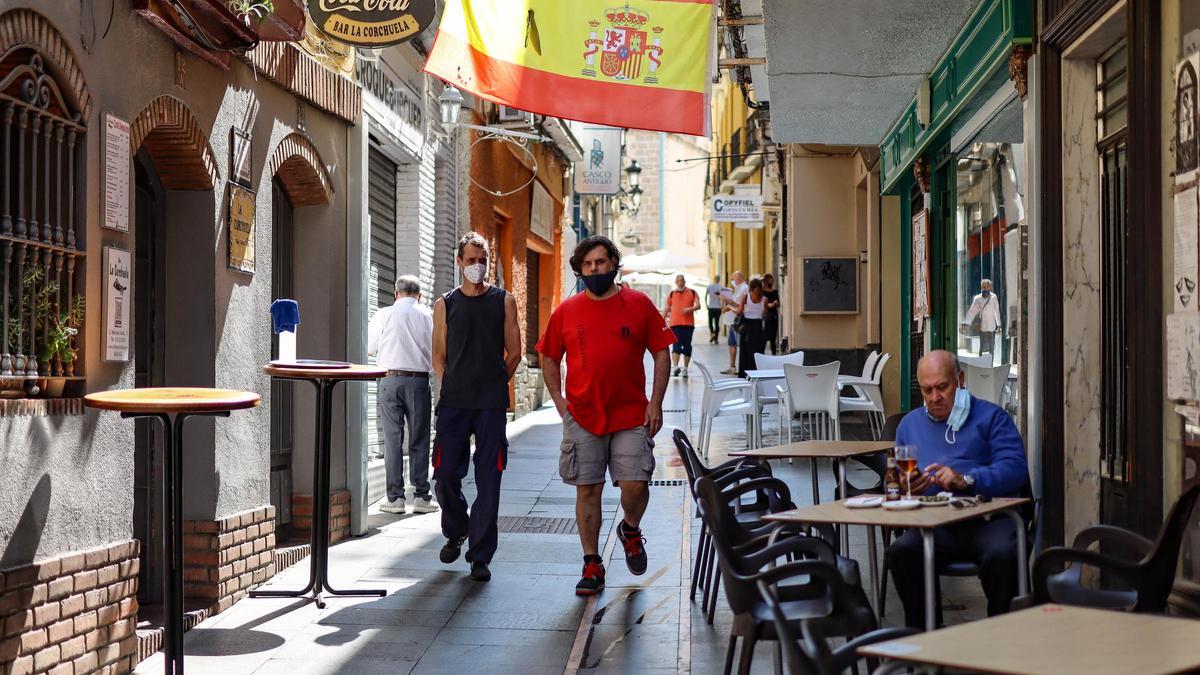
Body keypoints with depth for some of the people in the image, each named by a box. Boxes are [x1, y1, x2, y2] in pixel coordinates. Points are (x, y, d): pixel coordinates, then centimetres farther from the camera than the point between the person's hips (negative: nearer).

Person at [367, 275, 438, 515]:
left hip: (390, 380, 0)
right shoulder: (428, 316, 1)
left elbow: (370, 348, 7)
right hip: (419, 380, 0)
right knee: (419, 441, 6)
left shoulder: (383, 315, 0)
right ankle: (421, 496, 5)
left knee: (392, 440, 4)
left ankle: (395, 497, 5)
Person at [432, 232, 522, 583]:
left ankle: (480, 556, 5)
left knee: (488, 479, -1)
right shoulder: (445, 304, 9)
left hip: (491, 403, -1)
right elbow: (438, 355, 12)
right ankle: (455, 532, 28)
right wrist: (453, 387, 3)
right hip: (453, 402, 1)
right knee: (445, 475, 0)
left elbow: (514, 351, 9)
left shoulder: (504, 301, 6)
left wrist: (494, 384, 5)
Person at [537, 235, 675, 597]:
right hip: (582, 418, 1)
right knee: (587, 490, 4)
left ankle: (630, 530, 26)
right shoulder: (567, 311, 5)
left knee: (635, 485, -8)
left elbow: (661, 353, 5)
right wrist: (558, 400, 4)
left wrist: (655, 402, -2)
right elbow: (549, 357, 15)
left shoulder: (639, 305, 2)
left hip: (631, 415, -1)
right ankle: (592, 565, 15)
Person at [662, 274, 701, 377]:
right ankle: (675, 367, -23)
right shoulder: (671, 294, 11)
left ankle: (685, 368, 14)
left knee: (687, 346, 5)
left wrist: (690, 309, -20)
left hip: (689, 324, 1)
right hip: (675, 324, -1)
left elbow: (698, 306, -1)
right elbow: (667, 308, 15)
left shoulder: (692, 293, 8)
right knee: (676, 345, -13)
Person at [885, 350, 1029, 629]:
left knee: (1001, 553, -36)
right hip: (934, 525, 2)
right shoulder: (910, 423, 26)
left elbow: (1015, 468, -2)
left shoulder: (991, 417, 13)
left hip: (988, 519, -2)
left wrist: (966, 480, -18)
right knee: (902, 550, -30)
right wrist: (903, 486, -4)